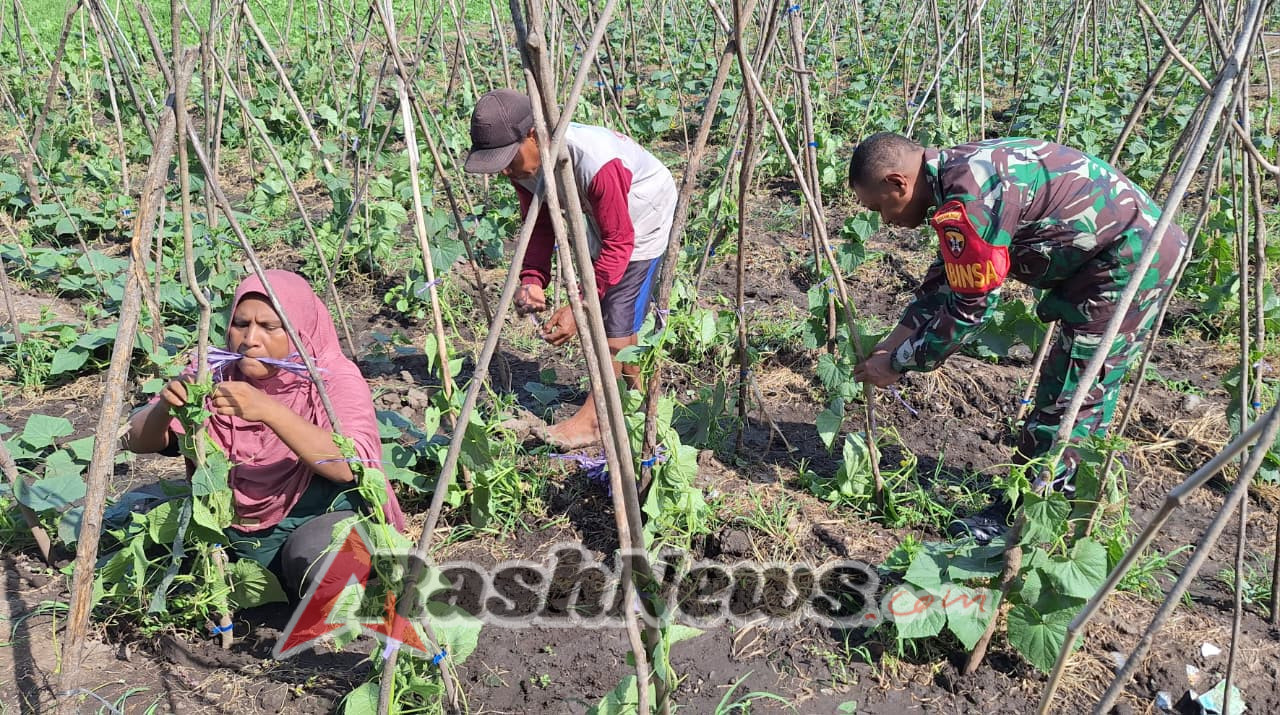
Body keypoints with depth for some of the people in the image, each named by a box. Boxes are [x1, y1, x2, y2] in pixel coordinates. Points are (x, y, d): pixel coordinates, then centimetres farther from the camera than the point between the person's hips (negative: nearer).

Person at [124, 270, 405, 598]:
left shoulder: (334, 377, -14)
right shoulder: (217, 372, -2)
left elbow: (352, 463, -30)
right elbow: (137, 441, -5)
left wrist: (269, 410, -41)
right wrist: (165, 408, -28)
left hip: (319, 519, -6)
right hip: (235, 531, 6)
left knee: (314, 552, -35)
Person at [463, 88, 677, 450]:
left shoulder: (595, 162, -43)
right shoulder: (522, 163, -20)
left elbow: (618, 242, -34)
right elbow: (539, 225, -8)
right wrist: (532, 280, -26)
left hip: (643, 215, -7)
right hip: (600, 216, 7)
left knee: (617, 315, -11)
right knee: (604, 309, 12)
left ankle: (594, 418, -2)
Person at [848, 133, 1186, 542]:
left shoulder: (967, 202, -26)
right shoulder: (958, 174, 6)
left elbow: (971, 308, -20)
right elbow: (944, 280, 14)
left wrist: (897, 364, -9)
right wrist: (891, 344, 12)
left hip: (1131, 258, -10)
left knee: (1067, 394, -3)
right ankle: (1076, 485, 36)